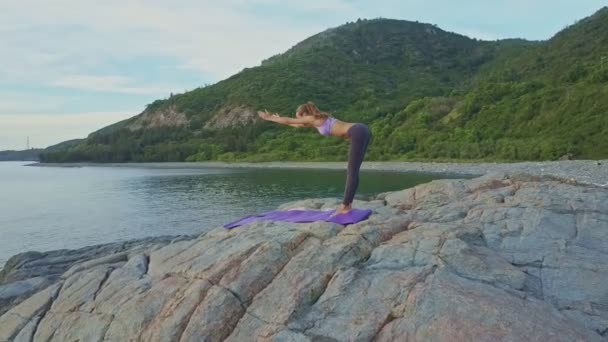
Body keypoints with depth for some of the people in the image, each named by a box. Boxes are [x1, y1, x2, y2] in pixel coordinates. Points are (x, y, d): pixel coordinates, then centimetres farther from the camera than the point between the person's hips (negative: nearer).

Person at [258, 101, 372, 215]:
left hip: (358, 133, -10)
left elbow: (289, 121, 9)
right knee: (351, 171, 10)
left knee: (352, 172, -8)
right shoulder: (317, 120, 25)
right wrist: (278, 118, 50)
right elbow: (298, 126, 41)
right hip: (361, 131, 10)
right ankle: (347, 204, 13)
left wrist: (269, 118, 22)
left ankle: (345, 206, -5)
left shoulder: (312, 118, -1)